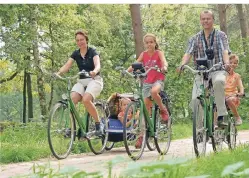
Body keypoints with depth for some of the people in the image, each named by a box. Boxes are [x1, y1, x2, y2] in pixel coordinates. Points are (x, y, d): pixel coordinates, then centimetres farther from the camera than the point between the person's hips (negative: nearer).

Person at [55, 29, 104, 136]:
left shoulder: (92, 52, -4)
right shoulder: (75, 54, 7)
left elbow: (98, 65, -22)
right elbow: (67, 66, -6)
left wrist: (94, 71, -46)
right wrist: (58, 73, -28)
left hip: (94, 80, -4)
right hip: (81, 81, 4)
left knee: (86, 100, -32)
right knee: (71, 100, -24)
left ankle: (98, 124, -16)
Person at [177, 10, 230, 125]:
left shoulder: (221, 35, 5)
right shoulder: (195, 39, 10)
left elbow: (225, 51, -10)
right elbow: (188, 53, -3)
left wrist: (226, 63, -33)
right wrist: (182, 65, -25)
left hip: (217, 70, -2)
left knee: (218, 81, -39)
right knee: (195, 100, -16)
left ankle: (221, 114, -27)